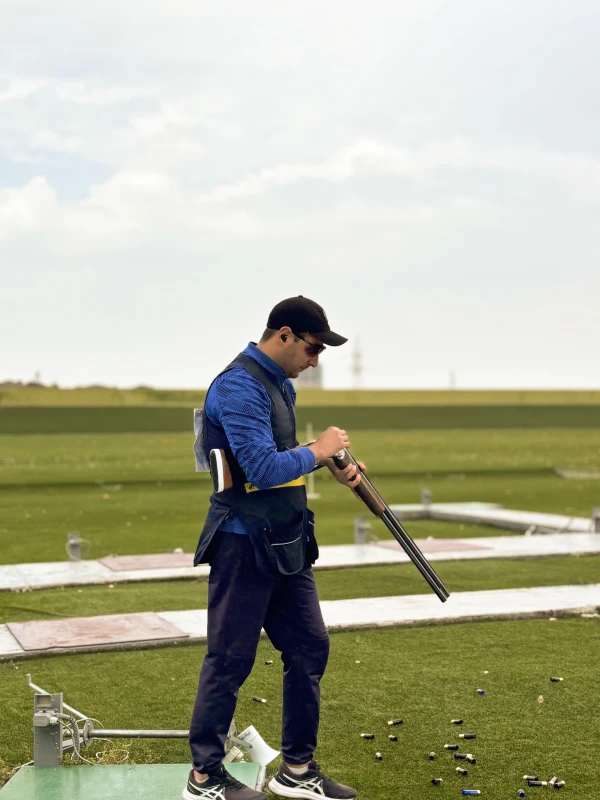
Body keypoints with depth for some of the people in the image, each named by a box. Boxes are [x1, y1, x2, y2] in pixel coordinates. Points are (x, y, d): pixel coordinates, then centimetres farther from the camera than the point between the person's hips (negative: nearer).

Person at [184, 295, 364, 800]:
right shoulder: (240, 386, -18)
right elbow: (262, 468, -25)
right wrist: (318, 451, -12)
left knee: (310, 647, 11)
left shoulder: (280, 383, 13)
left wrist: (332, 464, 10)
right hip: (245, 546, -10)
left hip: (286, 545, 10)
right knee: (231, 661, 1)